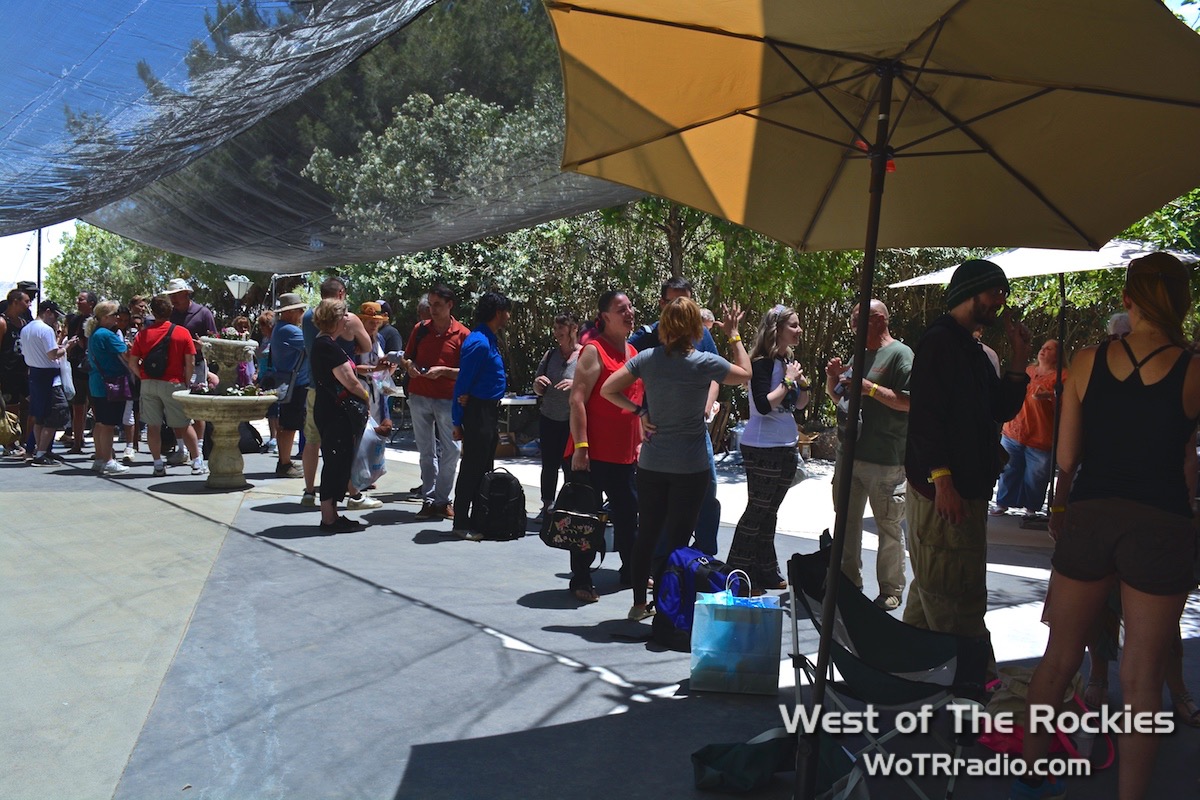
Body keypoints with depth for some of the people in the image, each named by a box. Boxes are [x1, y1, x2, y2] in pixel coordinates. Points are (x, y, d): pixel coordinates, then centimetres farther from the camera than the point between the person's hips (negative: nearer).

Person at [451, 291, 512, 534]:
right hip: (478, 412, -10)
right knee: (472, 468, -3)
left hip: (489, 411, 10)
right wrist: (458, 422, -15)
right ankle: (461, 523, 5)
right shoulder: (479, 342, -17)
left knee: (484, 468, 15)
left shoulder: (490, 339, 12)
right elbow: (462, 383, -17)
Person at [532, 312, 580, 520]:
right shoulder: (550, 354, 9)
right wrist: (538, 384, -7)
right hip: (549, 419, 5)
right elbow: (538, 391, 15)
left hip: (572, 421, -4)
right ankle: (547, 506, 22)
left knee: (570, 466, -3)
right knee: (549, 465, 11)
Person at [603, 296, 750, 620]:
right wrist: (734, 335, 11)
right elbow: (745, 374, 5)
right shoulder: (704, 363, -11)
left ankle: (639, 603, 23)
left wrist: (639, 411, 4)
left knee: (647, 534, 14)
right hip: (691, 467, -4)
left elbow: (608, 390, 0)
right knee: (677, 539, 4)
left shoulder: (647, 358, -2)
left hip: (651, 463, 4)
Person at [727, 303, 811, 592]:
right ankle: (736, 571, 7)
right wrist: (788, 380, -18)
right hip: (762, 448, -8)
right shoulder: (762, 362, -15)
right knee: (757, 510, -2)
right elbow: (764, 405, -24)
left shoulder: (788, 361, 9)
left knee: (769, 512, 14)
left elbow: (800, 404, 16)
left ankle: (765, 571, 24)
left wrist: (802, 382, -2)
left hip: (786, 447, 8)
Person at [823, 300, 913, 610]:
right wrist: (832, 379, 4)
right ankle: (848, 583, 27)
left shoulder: (900, 354, -8)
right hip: (849, 455, 8)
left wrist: (870, 388, -21)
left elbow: (910, 401, -17)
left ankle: (891, 590, 13)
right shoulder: (861, 356, 16)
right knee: (846, 524, 15)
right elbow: (839, 400, 23)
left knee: (889, 529, 2)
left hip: (886, 460, -8)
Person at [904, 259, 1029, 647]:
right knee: (956, 600, -7)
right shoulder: (939, 341, -10)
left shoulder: (972, 350, 20)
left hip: (967, 490, 11)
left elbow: (1001, 411, 19)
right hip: (944, 492, -11)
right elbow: (924, 414, -19)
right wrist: (942, 478, -24)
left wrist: (1018, 361, 8)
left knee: (932, 592, 17)